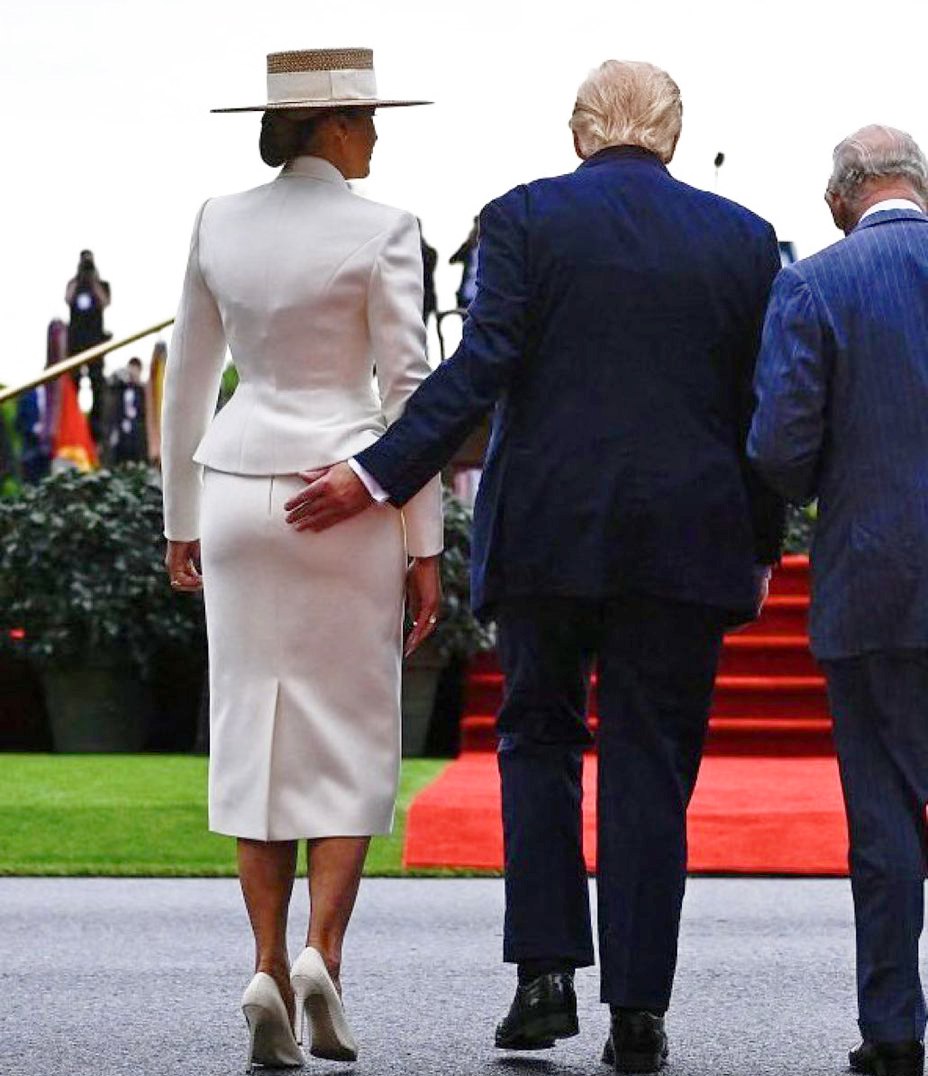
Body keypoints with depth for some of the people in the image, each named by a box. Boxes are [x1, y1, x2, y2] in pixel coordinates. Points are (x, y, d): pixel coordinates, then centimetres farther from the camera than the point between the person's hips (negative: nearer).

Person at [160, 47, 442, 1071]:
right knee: (351, 738, 5)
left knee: (256, 734, 8)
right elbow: (408, 393, -9)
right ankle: (321, 953, -9)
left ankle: (268, 969, 1)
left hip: (238, 492, 4)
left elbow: (187, 381, 11)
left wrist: (181, 519, 20)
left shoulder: (218, 222, 5)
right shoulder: (381, 231, -7)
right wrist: (424, 547, -4)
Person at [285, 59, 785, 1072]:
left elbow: (481, 366, -11)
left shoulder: (524, 218, -1)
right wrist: (760, 550, 14)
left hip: (547, 532, -1)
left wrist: (378, 475, -10)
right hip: (685, 541, 1)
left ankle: (546, 976, 5)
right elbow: (765, 407, 6)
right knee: (650, 767, 4)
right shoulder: (744, 238, 5)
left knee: (538, 741, 15)